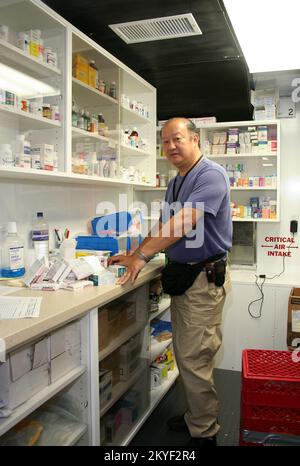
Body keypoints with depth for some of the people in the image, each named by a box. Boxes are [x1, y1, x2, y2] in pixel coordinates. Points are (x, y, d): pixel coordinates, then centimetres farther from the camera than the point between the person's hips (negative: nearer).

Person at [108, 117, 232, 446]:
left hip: (204, 278, -9)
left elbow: (183, 224, -26)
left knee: (194, 358, -2)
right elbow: (164, 228, 18)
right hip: (181, 275, 9)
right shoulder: (175, 183, 15)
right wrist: (133, 256, 8)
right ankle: (195, 416, 35)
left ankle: (204, 434, 17)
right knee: (184, 354, 17)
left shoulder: (211, 175, -14)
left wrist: (143, 255, -24)